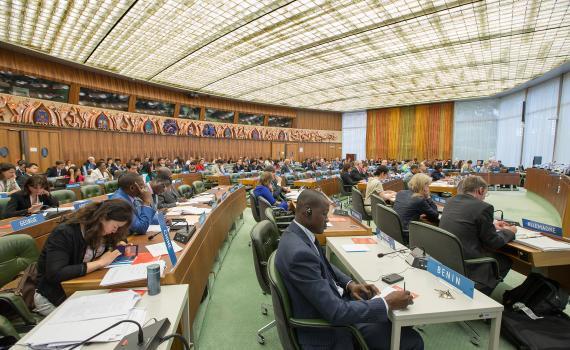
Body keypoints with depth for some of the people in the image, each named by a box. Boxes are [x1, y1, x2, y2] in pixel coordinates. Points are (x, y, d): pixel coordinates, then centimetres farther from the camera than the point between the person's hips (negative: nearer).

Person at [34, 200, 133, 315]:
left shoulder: (100, 231, -2)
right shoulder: (64, 233, -21)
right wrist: (100, 262, -29)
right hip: (52, 298, -6)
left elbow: (119, 237, 19)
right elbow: (54, 275, -31)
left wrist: (119, 244, -5)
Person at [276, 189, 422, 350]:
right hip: (327, 327, -9)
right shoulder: (299, 253, -34)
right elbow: (337, 312, -31)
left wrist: (349, 284, -3)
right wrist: (387, 303, -23)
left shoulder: (297, 233, -3)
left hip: (331, 302, 9)